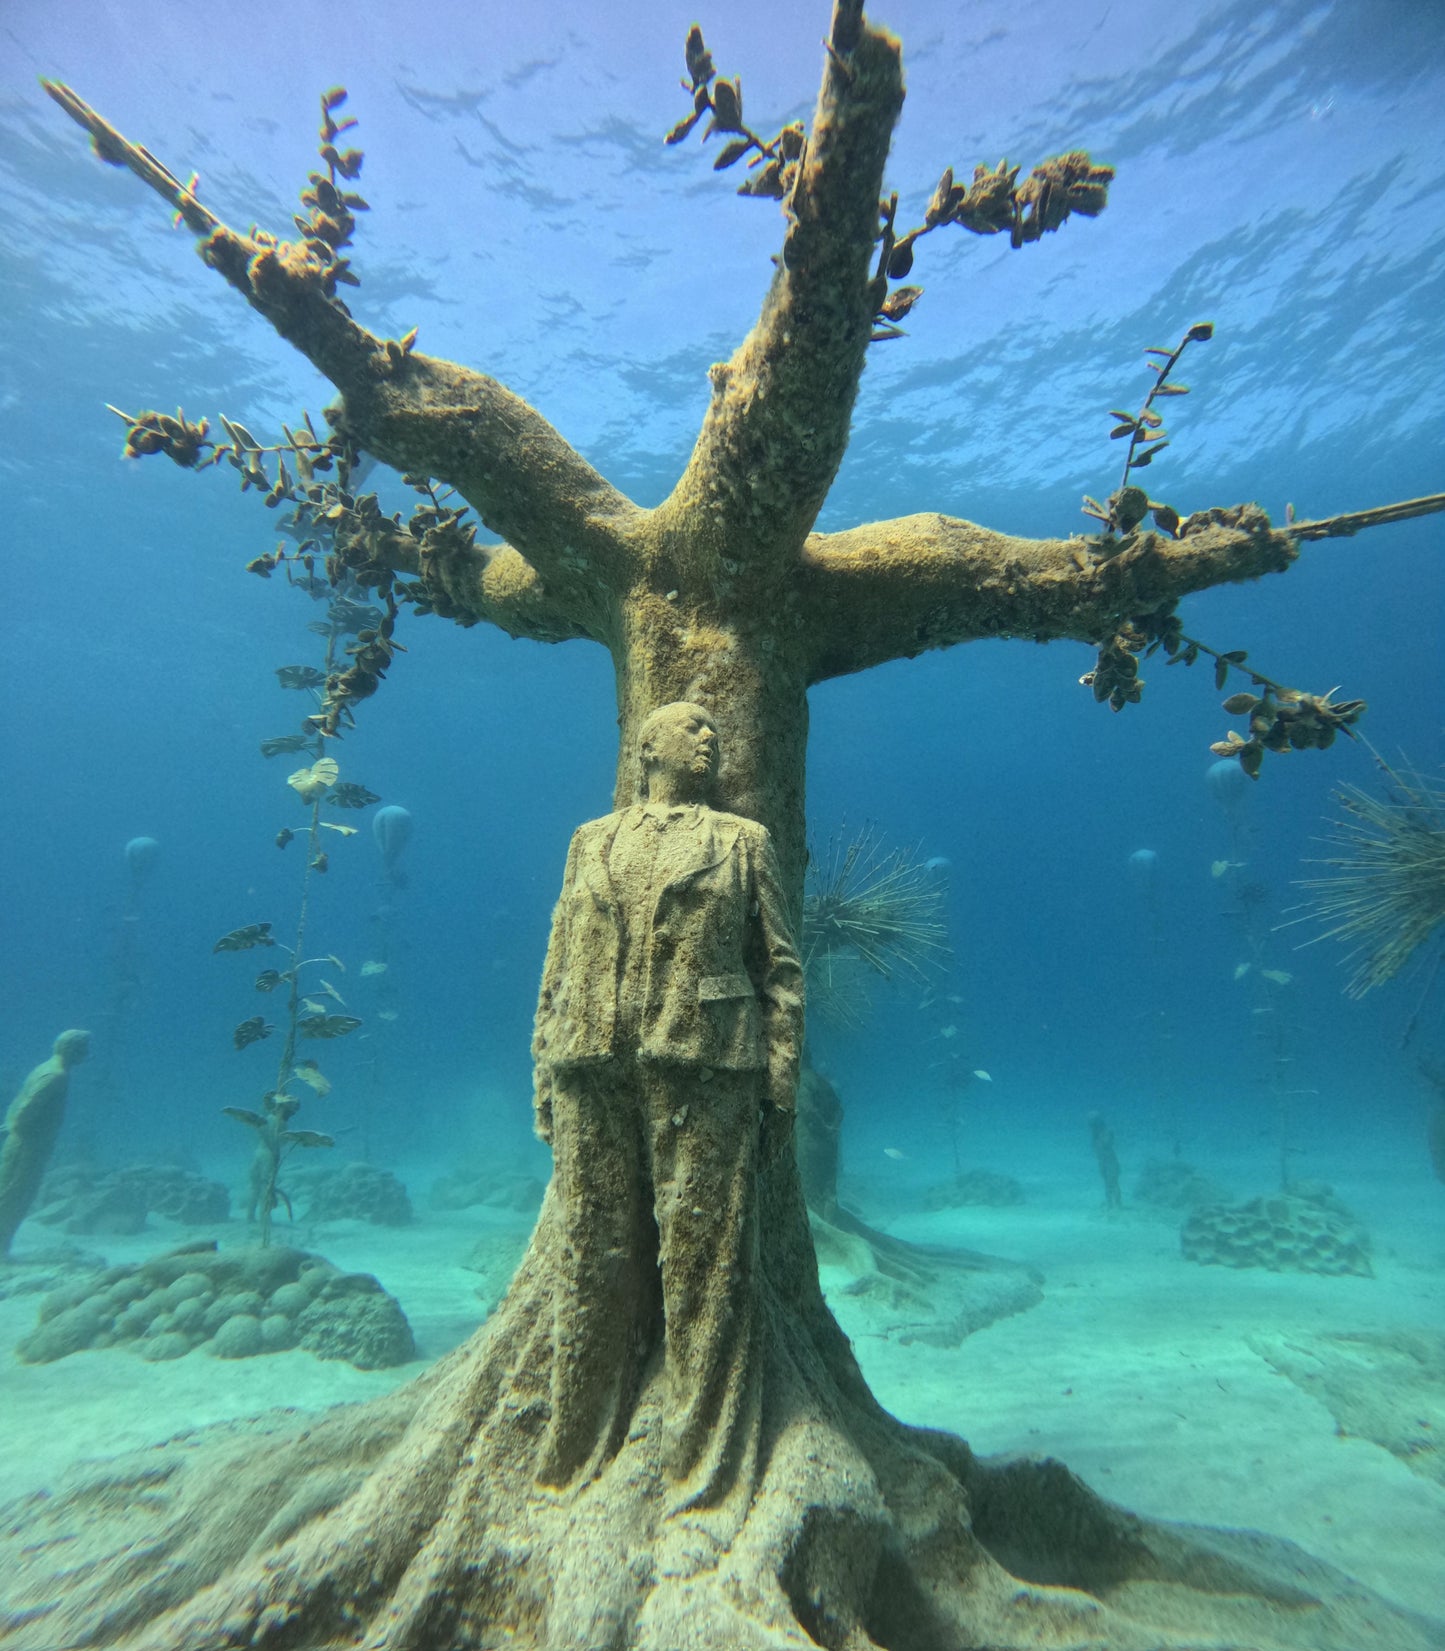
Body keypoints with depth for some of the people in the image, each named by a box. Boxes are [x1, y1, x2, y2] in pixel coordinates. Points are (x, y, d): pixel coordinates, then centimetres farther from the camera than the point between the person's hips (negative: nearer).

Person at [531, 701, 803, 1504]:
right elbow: (557, 969, 15)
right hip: (591, 1070, 2)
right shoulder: (591, 841, 17)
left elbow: (781, 969, 5)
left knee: (702, 1259, 3)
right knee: (595, 1258, 11)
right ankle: (578, 1452, 29)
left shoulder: (743, 841, 11)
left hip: (703, 1067, -2)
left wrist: (780, 1087, -1)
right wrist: (546, 1078, 10)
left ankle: (702, 1461, 21)